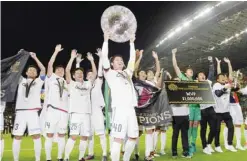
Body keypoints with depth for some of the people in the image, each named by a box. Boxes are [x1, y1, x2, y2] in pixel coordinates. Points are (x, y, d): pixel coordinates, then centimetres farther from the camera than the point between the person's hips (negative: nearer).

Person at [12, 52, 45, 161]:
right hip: (20, 112, 2)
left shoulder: (38, 81, 15)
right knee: (17, 137, 2)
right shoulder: (21, 80, 20)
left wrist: (35, 57, 7)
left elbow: (43, 69, 5)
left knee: (36, 136, -5)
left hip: (32, 112, -1)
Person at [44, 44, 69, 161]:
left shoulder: (66, 82, 22)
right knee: (49, 135, -3)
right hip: (52, 109, -4)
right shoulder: (51, 78, 12)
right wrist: (56, 51, 2)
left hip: (64, 111, 4)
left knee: (61, 135, 6)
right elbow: (50, 64, 2)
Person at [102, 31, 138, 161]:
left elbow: (132, 59, 26)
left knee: (133, 137, 12)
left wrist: (131, 43, 29)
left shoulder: (127, 73, 23)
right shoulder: (110, 73, 9)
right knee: (118, 139, -8)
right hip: (119, 108, -6)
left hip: (130, 108, 6)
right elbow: (104, 57, 1)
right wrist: (106, 40, 3)